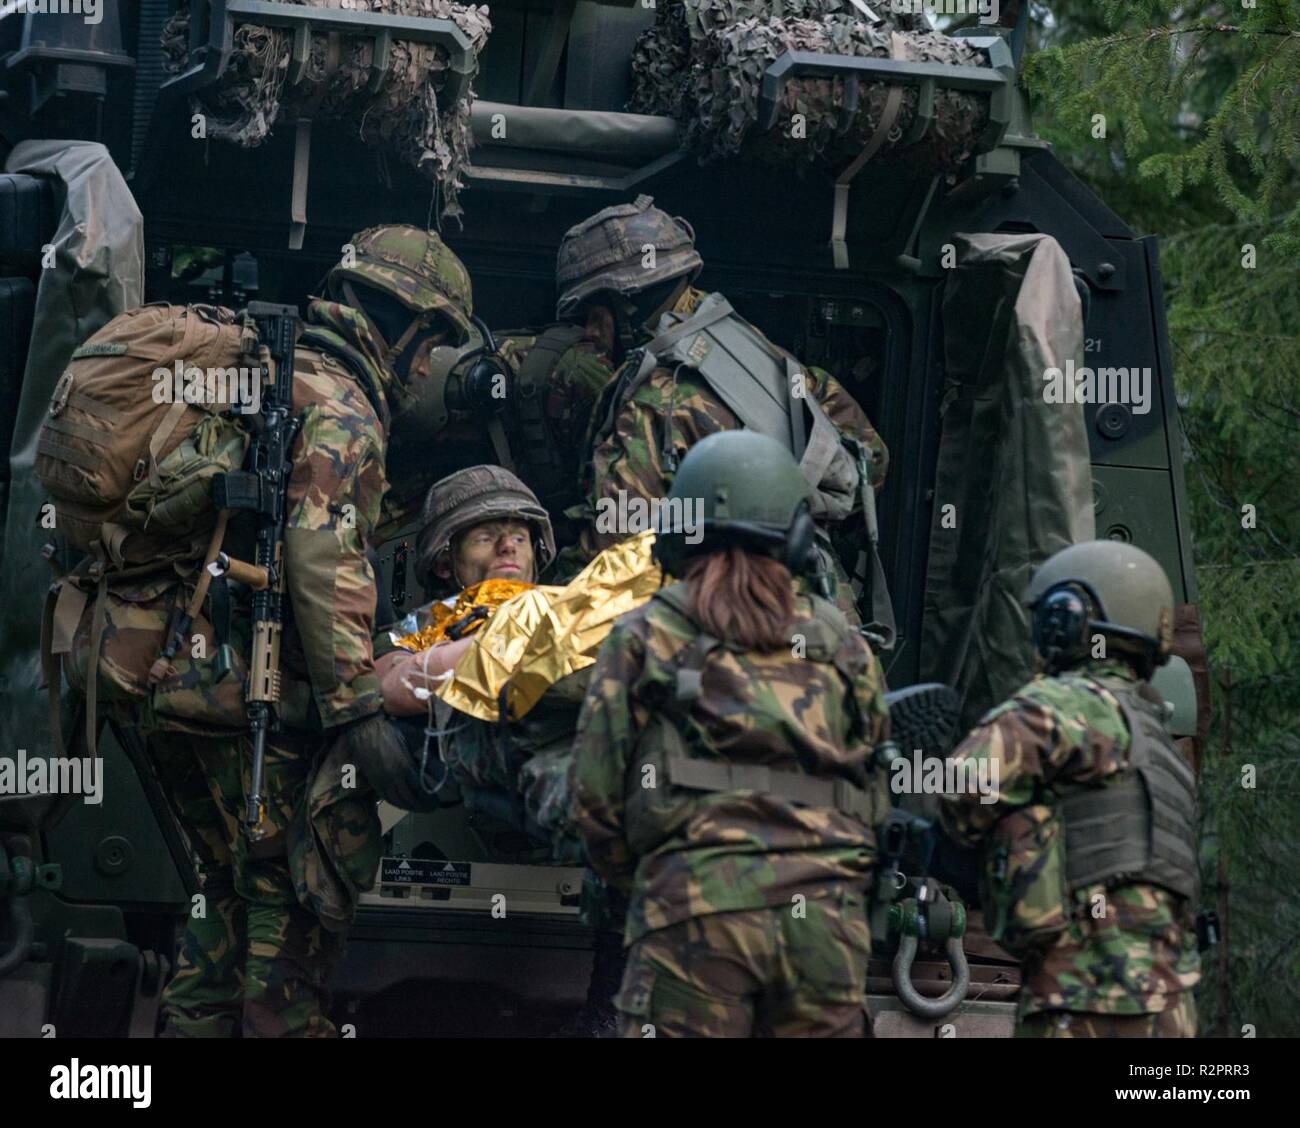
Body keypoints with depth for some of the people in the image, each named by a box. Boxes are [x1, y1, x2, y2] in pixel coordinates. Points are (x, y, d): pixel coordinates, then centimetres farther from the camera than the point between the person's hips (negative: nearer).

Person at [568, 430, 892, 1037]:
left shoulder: (643, 636, 8)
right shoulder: (841, 644, 15)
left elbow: (595, 793, 6)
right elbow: (872, 795, 16)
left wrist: (634, 880, 22)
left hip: (697, 904, -3)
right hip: (824, 914, 3)